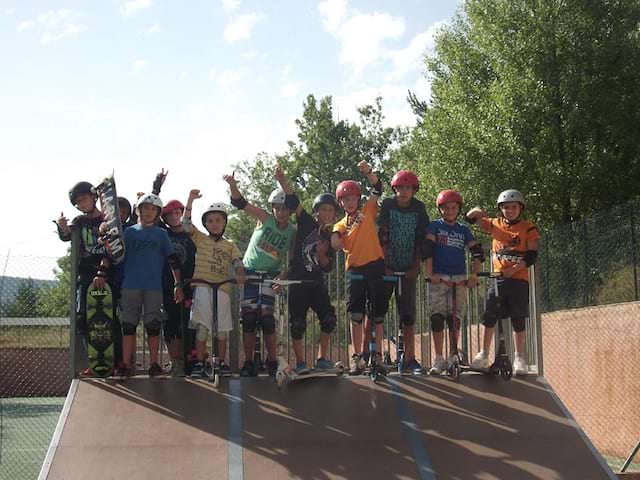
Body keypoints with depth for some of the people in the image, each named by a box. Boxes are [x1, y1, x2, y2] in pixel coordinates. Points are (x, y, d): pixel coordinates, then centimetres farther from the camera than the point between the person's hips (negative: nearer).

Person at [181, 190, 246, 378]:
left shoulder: (230, 246, 16)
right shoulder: (200, 239, 13)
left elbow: (237, 262, 2)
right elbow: (186, 223, 1)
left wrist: (240, 275, -20)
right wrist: (190, 200, -8)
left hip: (222, 288, 2)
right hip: (202, 286, -1)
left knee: (222, 329, 4)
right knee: (202, 327, -8)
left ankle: (222, 363, 16)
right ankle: (199, 365, -6)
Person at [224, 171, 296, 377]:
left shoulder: (293, 233, 0)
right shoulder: (265, 219, -3)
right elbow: (241, 203, -13)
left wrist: (284, 275, -13)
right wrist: (232, 184, -30)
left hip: (270, 276, 0)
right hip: (248, 273, 0)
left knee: (266, 318, -13)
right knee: (248, 319, -3)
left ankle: (272, 363, -3)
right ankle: (248, 363, 5)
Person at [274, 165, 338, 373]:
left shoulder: (329, 239, 10)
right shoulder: (307, 224, 3)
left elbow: (327, 267, 6)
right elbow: (294, 202, -11)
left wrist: (321, 254, -14)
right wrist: (283, 181, -24)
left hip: (317, 283, 3)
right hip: (297, 281, -3)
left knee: (329, 318, -8)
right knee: (297, 323, -5)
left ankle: (322, 359, 4)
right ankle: (300, 363, 6)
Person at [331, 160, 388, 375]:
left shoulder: (367, 212, 8)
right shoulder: (340, 225, 12)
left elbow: (377, 188, -4)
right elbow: (336, 244, -4)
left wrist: (368, 171, -17)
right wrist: (335, 239, -23)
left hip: (375, 267, -1)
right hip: (354, 270, 1)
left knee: (377, 316, 3)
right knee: (356, 316, -1)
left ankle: (377, 355, 10)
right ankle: (357, 357, 3)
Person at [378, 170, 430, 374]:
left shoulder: (419, 208, 2)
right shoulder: (387, 205, -3)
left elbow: (421, 240, 1)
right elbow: (382, 237, -8)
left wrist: (415, 267, -4)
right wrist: (384, 265, -13)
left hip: (408, 269, 1)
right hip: (387, 268, -1)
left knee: (408, 315, 2)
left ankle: (409, 359, 7)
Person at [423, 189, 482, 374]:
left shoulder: (463, 230, 13)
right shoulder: (435, 226, 5)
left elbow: (477, 252, 7)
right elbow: (427, 249, -5)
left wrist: (474, 275, -5)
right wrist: (430, 274, -16)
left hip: (459, 279, 2)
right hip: (439, 278, -2)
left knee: (455, 319, 1)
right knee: (437, 317, -8)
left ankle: (453, 358, 9)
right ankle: (438, 359, -3)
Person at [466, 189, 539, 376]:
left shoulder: (528, 228, 2)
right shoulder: (495, 224, 10)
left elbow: (532, 255, -5)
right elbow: (470, 218, 17)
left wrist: (514, 268, -16)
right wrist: (476, 211, -4)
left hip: (519, 278, -2)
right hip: (497, 277, 2)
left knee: (518, 320, 1)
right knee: (489, 317, -1)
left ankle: (519, 358, 10)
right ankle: (483, 355, 7)